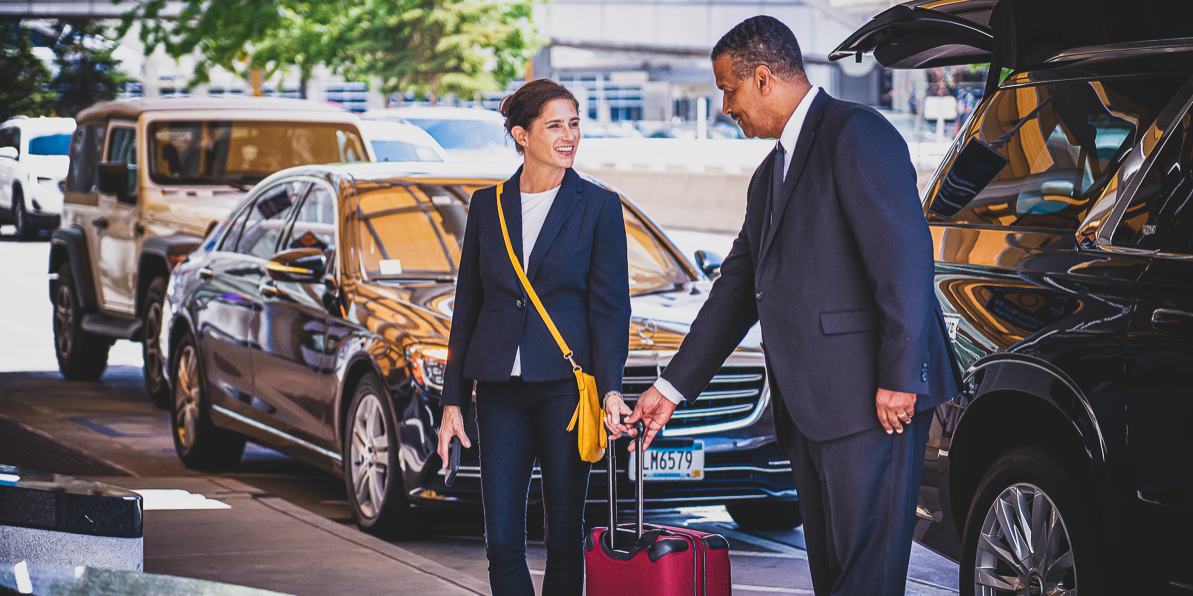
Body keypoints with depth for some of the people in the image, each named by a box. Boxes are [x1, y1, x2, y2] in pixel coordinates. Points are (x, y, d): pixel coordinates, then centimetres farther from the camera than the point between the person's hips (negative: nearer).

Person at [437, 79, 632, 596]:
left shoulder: (599, 206, 2)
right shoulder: (487, 205, 9)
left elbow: (610, 306, -2)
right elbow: (467, 306, 12)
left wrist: (610, 387, -15)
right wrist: (453, 400, 8)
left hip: (564, 383, -2)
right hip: (499, 388, 2)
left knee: (564, 533, 3)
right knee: (502, 539, -2)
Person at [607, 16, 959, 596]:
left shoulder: (857, 135, -9)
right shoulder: (771, 173, 22)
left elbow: (905, 258, -17)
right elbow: (737, 289, 25)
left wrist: (898, 379, -20)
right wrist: (673, 387, 22)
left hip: (871, 399, -10)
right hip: (807, 407, 10)